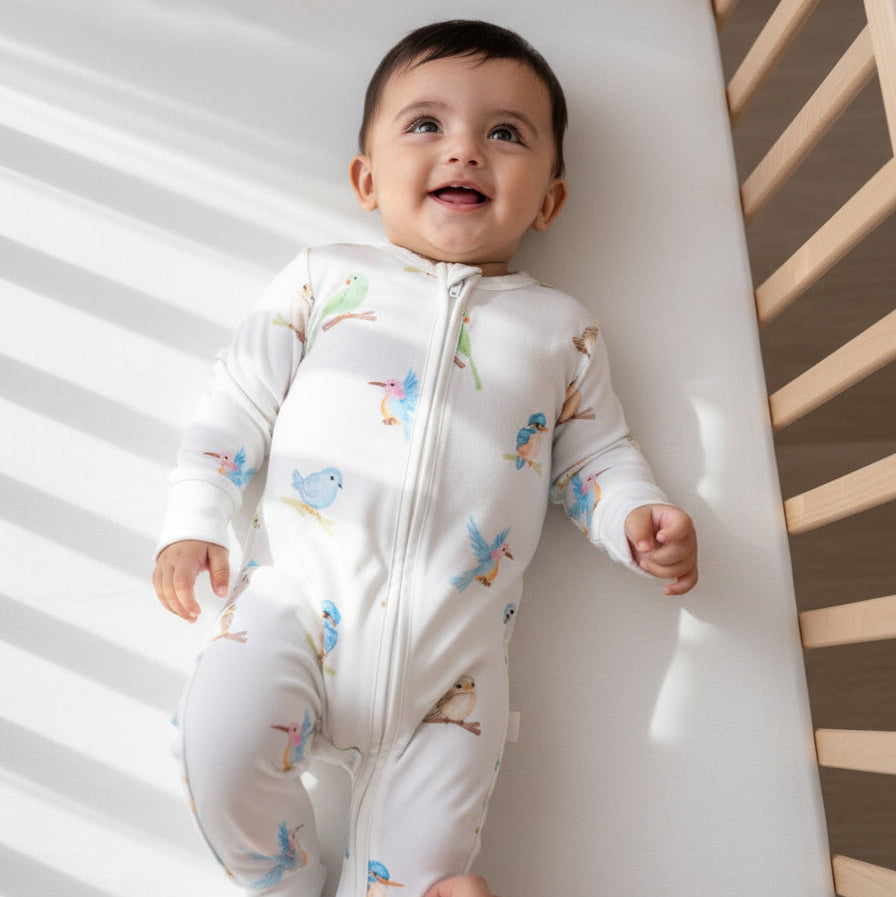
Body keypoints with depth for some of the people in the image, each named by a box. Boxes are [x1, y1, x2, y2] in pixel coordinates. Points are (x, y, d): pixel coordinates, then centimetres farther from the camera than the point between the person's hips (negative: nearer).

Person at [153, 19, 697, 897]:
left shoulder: (561, 328, 14)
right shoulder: (325, 277, 11)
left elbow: (595, 455, 17)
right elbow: (238, 403, 9)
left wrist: (639, 516, -3)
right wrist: (193, 522, 0)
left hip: (455, 646, 1)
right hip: (304, 596, 0)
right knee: (222, 746, -18)